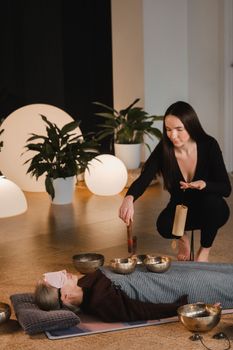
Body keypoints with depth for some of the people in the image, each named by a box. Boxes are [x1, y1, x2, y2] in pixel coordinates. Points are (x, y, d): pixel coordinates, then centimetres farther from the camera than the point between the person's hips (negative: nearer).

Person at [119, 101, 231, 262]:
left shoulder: (209, 145, -22)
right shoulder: (163, 150, -19)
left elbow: (226, 188, -21)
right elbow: (143, 180, -30)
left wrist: (203, 184, -42)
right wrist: (129, 198, -53)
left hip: (212, 210, -1)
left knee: (211, 201, -36)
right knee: (164, 226, -31)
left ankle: (205, 250, -8)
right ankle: (182, 237, 8)